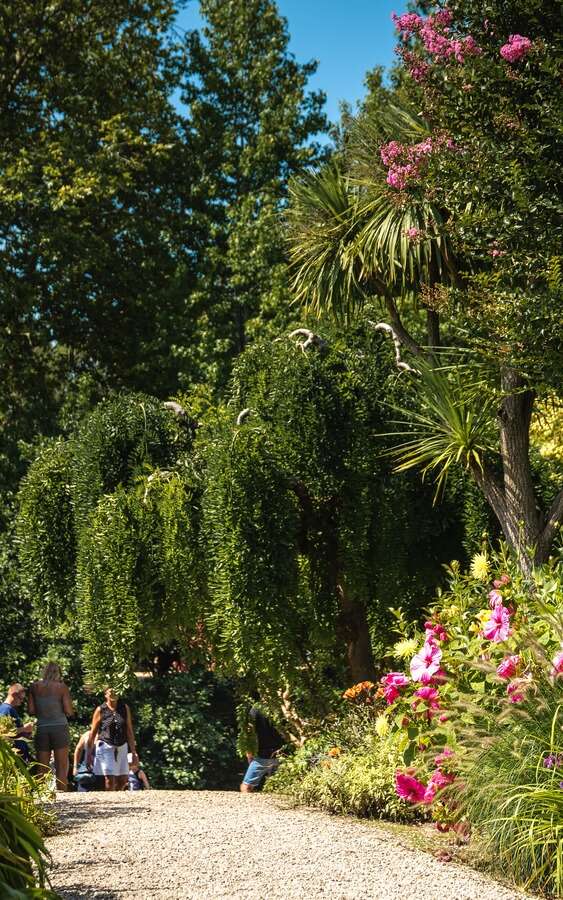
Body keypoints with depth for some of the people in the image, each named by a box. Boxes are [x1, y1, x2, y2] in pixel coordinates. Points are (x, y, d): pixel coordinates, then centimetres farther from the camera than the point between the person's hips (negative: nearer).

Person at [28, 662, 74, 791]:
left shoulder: (35, 687, 5)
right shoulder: (61, 687, -3)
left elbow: (31, 711, 4)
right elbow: (69, 711, -5)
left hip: (41, 728, 2)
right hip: (59, 728, -2)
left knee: (42, 769, 6)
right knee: (61, 767, 1)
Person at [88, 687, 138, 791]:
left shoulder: (125, 708, 5)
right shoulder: (101, 710, -4)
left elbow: (129, 731, 7)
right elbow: (93, 732, 0)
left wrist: (133, 752, 4)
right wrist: (90, 753, -2)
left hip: (121, 748, 4)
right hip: (106, 747, -4)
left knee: (123, 779, 3)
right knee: (110, 779, -10)